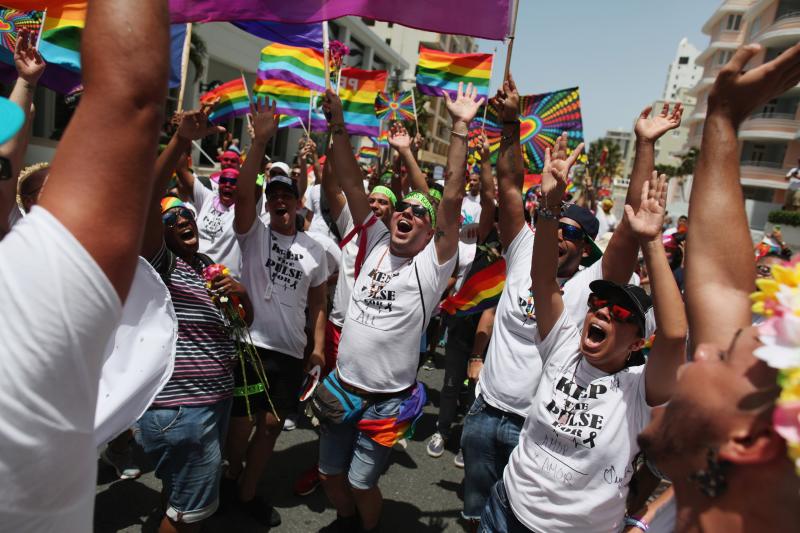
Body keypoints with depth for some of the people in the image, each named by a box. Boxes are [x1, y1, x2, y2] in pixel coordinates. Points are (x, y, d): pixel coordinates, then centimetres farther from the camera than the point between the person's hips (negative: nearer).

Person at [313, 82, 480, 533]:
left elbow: (453, 197, -22)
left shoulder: (433, 263, -12)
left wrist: (461, 128, -23)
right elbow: (352, 184, -2)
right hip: (342, 387, 5)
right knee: (330, 474, 20)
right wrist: (338, 124, -7)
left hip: (387, 401, -5)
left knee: (360, 483, 10)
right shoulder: (377, 244, 1)